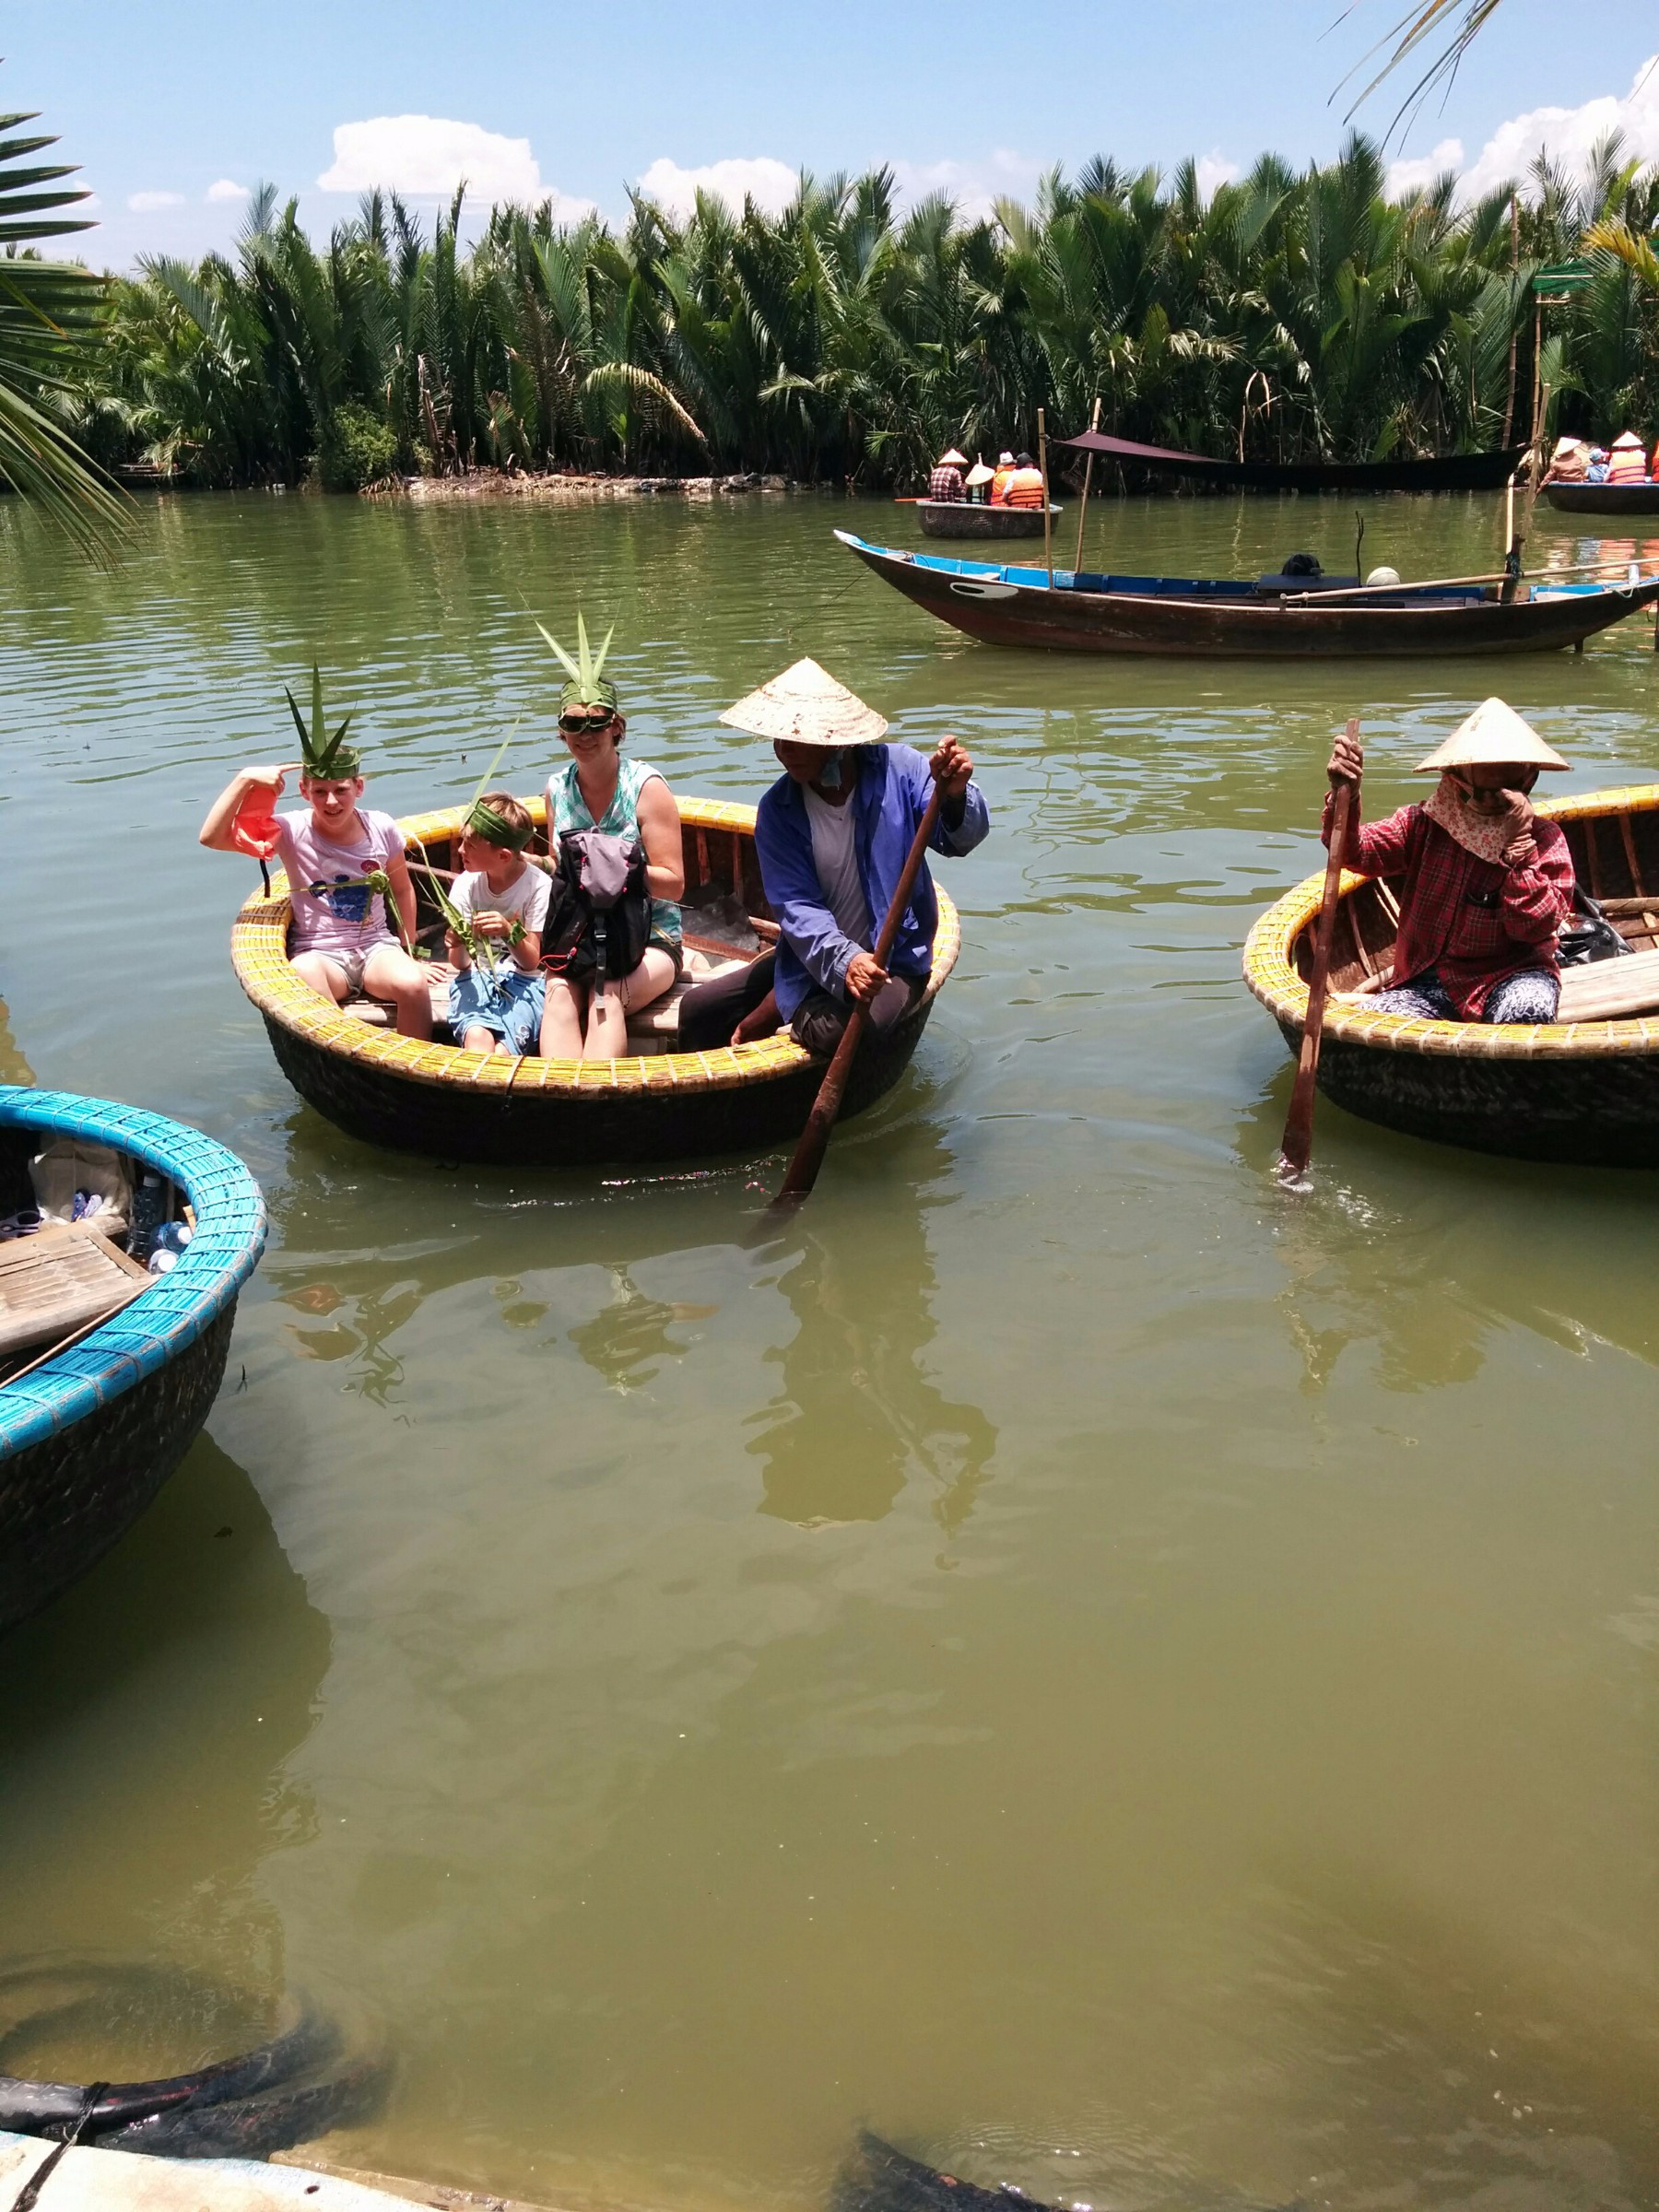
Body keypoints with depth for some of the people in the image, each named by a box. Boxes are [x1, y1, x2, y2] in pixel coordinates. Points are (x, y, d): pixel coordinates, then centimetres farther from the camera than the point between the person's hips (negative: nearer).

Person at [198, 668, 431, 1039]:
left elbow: (402, 889, 14)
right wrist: (245, 779, -21)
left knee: (413, 985, -32)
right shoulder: (291, 832, -7)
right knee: (304, 974, -38)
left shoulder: (382, 828, -1)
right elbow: (211, 837, -15)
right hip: (320, 953, -1)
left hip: (375, 946, 2)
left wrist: (410, 951, 14)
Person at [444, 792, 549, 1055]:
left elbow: (532, 962, -5)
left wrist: (511, 933, -25)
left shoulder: (539, 886, -6)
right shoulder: (466, 884, 1)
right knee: (478, 1037, -33)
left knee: (502, 1053, -31)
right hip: (476, 978, 2)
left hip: (522, 983, -2)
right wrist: (457, 946, -22)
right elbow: (461, 964, 2)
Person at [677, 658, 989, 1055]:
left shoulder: (896, 769, -12)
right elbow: (796, 907, -15)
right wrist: (844, 961, -35)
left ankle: (762, 1020, -2)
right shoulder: (777, 810, -5)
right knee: (697, 1010, 0)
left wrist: (954, 797, -48)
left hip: (894, 959, -4)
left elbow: (960, 837, -23)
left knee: (835, 1031, -34)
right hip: (815, 957, 4)